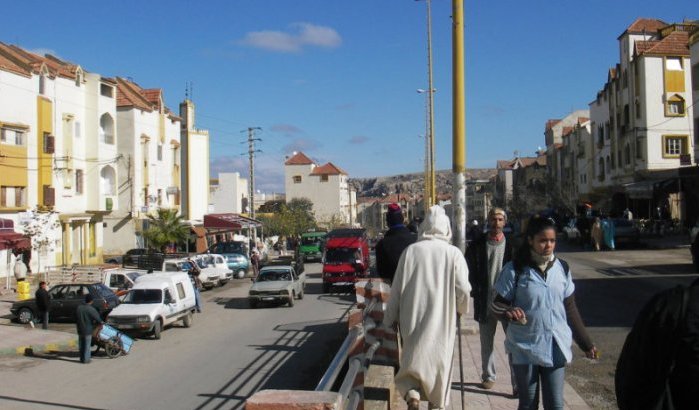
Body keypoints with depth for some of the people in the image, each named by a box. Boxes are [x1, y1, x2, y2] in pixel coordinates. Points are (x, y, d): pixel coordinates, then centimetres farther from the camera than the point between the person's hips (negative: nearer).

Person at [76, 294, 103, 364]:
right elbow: (98, 319, -18)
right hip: (88, 330, -6)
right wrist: (100, 322, 2)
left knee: (81, 345, 15)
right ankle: (86, 359, 6)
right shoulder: (91, 309, -17)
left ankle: (82, 358, 22)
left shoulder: (79, 308, 3)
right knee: (87, 345, 3)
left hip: (80, 330, 6)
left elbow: (75, 319, 12)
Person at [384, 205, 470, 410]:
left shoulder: (410, 251, -5)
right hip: (442, 321, 0)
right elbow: (463, 289, -6)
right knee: (439, 365, 16)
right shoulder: (454, 253, -7)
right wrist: (461, 308, 16)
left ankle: (412, 393, -11)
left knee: (413, 361, 13)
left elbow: (397, 287, -1)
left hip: (413, 320, 0)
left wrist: (391, 318, 10)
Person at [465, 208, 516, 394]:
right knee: (486, 343, 13)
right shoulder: (477, 245, 1)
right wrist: (476, 293, -4)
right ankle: (488, 376, 28)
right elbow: (470, 271, 5)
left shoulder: (512, 244, 0)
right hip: (485, 302, 1)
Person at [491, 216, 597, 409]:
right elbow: (498, 304, -4)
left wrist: (586, 343, 9)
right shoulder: (515, 270, -8)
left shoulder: (561, 268, 4)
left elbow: (570, 308, 10)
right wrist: (509, 311, -28)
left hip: (556, 347, 3)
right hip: (525, 348, -2)